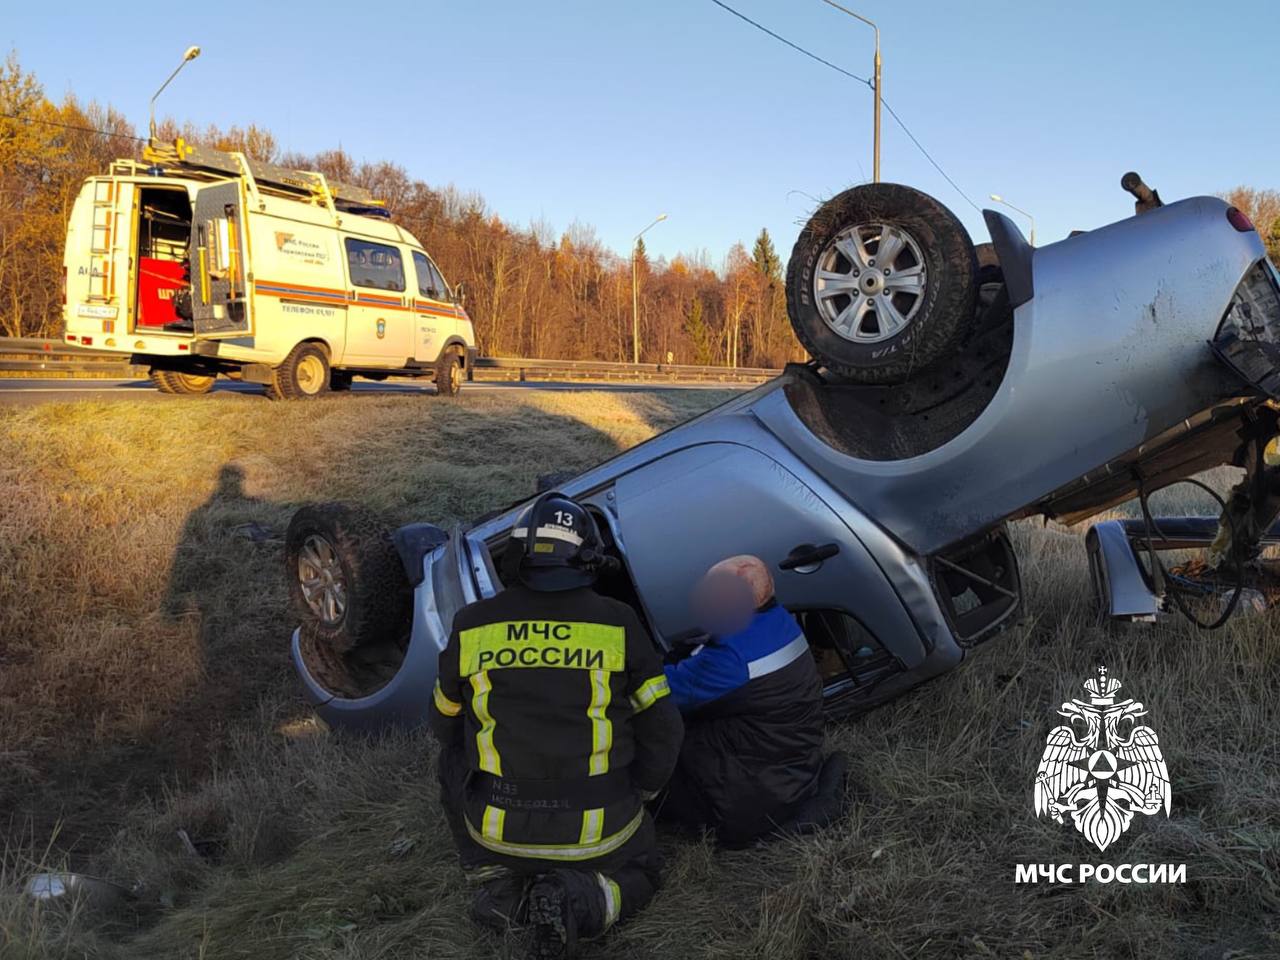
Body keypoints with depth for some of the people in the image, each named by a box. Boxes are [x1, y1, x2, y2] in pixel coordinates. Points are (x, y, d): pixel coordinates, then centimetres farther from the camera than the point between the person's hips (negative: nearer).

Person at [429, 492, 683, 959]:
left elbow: (445, 724, 13)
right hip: (598, 831, -1)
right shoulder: (617, 624, -7)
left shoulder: (471, 626, -3)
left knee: (454, 762, 30)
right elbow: (662, 731, -1)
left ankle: (495, 878, 10)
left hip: (498, 828, 1)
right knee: (640, 872, 29)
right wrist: (634, 796, 18)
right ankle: (582, 899, -5)